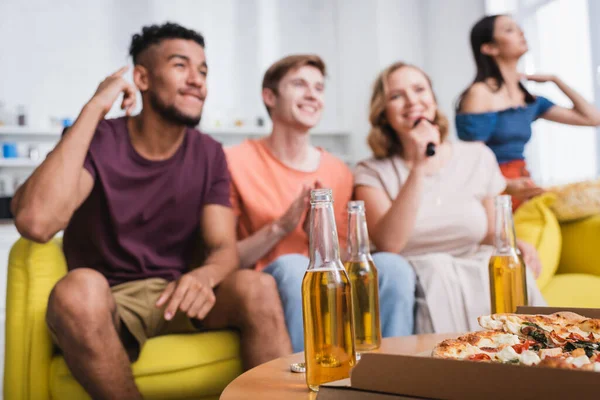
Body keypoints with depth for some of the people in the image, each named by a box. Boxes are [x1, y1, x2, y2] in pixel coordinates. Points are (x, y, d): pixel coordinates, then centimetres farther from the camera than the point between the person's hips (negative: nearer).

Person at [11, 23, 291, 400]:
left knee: (258, 286, -27)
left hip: (174, 295, 3)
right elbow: (36, 222, -27)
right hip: (103, 306, -2)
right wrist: (93, 109, -23)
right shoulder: (96, 141, -9)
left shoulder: (209, 154, 3)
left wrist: (204, 275, -30)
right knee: (79, 288, -36)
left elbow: (225, 248, -4)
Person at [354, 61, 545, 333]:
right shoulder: (372, 173, -1)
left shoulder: (478, 157, 9)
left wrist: (514, 246, -5)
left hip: (478, 279, 3)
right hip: (416, 286, -2)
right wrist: (418, 167, -19)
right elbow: (389, 244, -18)